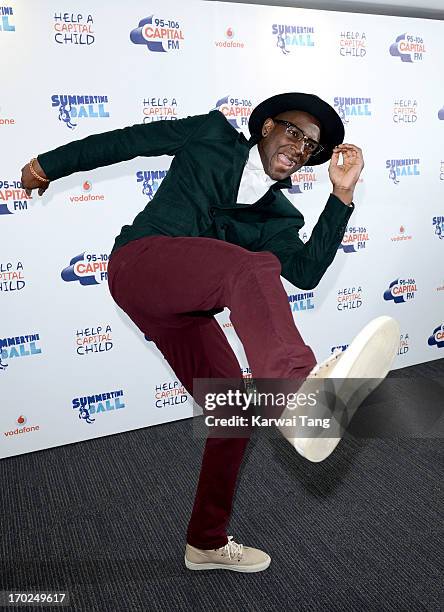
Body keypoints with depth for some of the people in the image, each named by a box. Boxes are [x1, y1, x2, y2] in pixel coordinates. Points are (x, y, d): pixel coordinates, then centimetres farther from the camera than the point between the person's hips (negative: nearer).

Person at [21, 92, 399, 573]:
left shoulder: (279, 218, 17)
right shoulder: (213, 135, 11)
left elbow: (306, 272, -2)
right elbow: (129, 139, 15)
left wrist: (342, 194, -5)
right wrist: (50, 164, 20)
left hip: (185, 308, 6)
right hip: (138, 263, -5)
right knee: (252, 267, -30)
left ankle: (207, 542, 22)